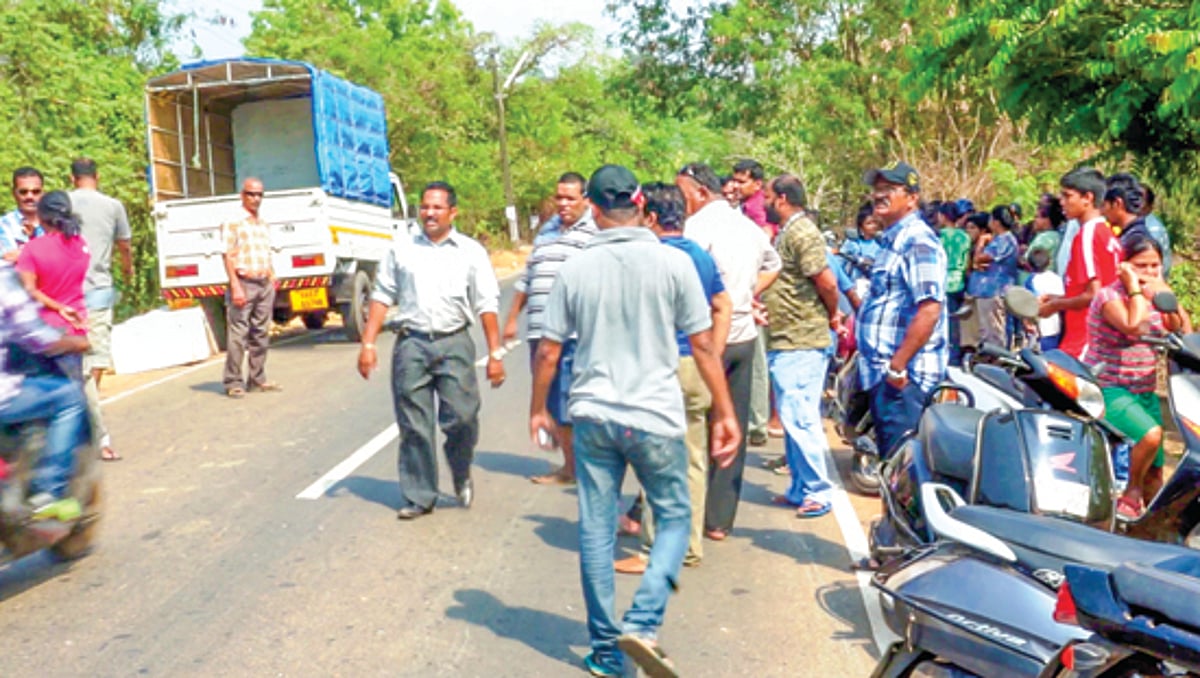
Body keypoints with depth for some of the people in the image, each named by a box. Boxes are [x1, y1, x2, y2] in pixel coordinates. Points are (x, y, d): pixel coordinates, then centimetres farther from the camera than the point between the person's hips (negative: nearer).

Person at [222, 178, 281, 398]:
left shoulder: (263, 225, 19)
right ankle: (233, 383, -2)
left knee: (261, 334, 9)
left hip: (265, 284, 7)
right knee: (238, 335, -7)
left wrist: (272, 283, 15)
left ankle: (257, 379, 16)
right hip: (244, 282, -7)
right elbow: (229, 256, -9)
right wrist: (236, 287, -17)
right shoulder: (233, 222, -3)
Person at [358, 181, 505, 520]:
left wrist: (495, 353, -2)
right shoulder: (401, 249, 12)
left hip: (454, 343, -1)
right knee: (414, 426, 3)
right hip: (411, 343, 2)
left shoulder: (471, 251, 7)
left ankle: (461, 476, 23)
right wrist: (368, 344, 4)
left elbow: (486, 305, 4)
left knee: (462, 418, -7)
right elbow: (382, 297, 12)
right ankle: (419, 497, 16)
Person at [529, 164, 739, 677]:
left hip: (593, 416, 2)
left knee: (596, 532, 11)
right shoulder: (673, 263, -6)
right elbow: (703, 345, -4)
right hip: (655, 417, -2)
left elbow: (548, 351, 3)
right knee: (674, 519, 15)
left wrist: (538, 410, 17)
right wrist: (725, 413, 5)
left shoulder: (575, 269, -1)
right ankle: (642, 623, -1)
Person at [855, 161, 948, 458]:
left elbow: (930, 309, -24)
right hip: (880, 371, 10)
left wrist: (898, 365, -24)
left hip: (903, 376, -10)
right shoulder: (892, 240, 18)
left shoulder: (917, 241, -14)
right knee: (889, 456, 17)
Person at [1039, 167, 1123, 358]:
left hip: (1084, 341, -9)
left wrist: (1055, 305, -4)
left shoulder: (1087, 234, -12)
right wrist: (1057, 298, 17)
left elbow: (1093, 295, -18)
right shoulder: (1108, 233, 15)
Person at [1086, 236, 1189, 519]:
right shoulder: (1108, 296, -12)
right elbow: (1133, 326, -30)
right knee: (1151, 434, -31)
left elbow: (1184, 331, -2)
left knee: (1155, 472, 10)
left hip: (1145, 393, 8)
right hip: (1109, 391, -7)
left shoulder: (1154, 300, 10)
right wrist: (1134, 288, -19)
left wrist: (1165, 293, -7)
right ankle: (1131, 493, -8)